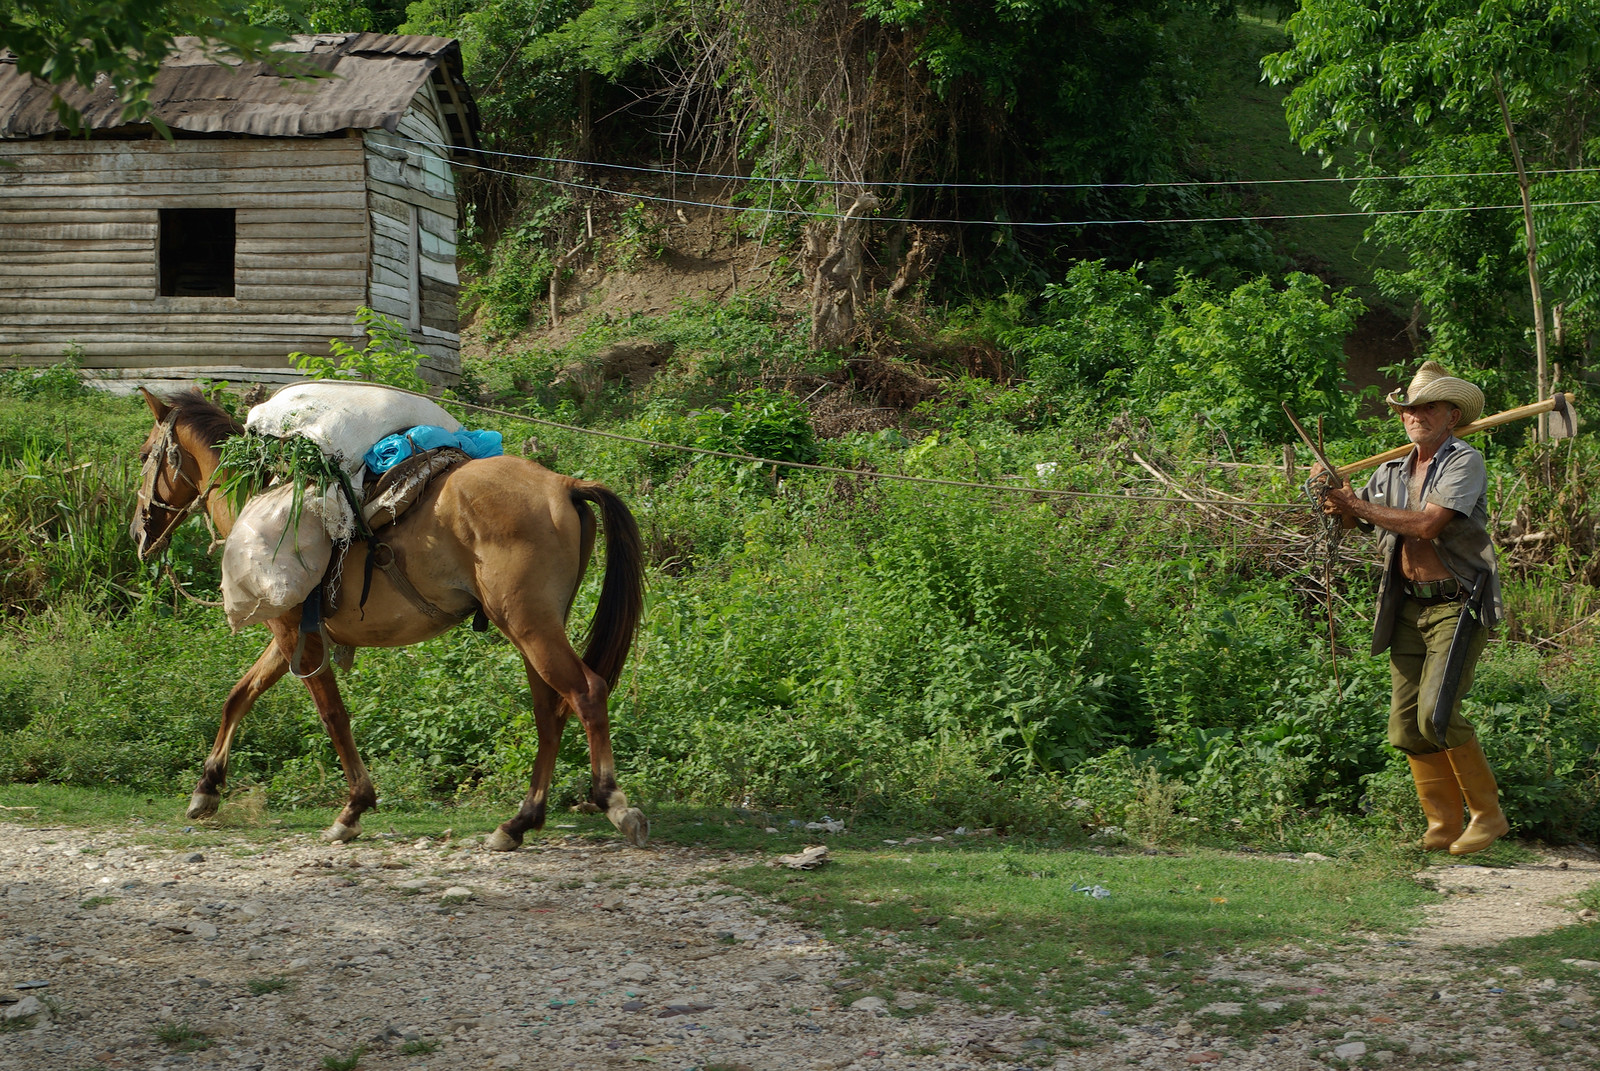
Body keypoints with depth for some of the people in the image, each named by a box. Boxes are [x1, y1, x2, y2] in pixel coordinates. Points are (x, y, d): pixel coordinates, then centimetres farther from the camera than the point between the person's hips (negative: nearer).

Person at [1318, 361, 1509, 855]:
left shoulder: (1465, 462, -7)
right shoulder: (1392, 472, 15)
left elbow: (1426, 524, -19)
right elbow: (1348, 517, 22)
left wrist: (1360, 506, -11)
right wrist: (1331, 499, -2)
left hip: (1458, 605, -7)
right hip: (1409, 607, 7)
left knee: (1436, 713, -18)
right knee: (1406, 722, 2)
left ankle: (1488, 814, -4)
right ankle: (1444, 826, 10)